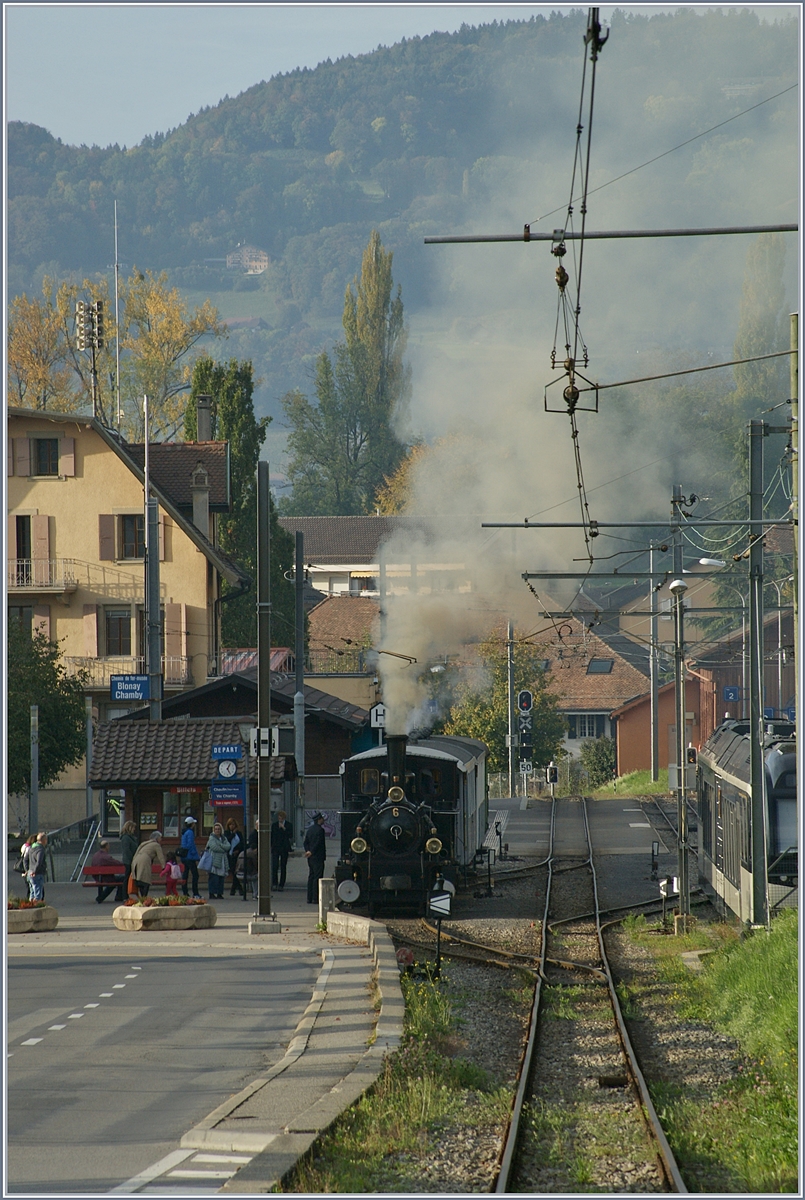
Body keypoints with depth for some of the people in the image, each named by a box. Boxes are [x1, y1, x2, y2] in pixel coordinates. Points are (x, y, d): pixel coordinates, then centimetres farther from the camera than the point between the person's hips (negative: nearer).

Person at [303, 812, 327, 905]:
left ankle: (309, 898, 13)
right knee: (317, 877, -6)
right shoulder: (320, 830, -14)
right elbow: (318, 843, -20)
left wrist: (308, 851, 2)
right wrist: (311, 852, -13)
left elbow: (306, 842, 13)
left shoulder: (310, 829, 13)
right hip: (318, 857, -8)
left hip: (310, 858, 8)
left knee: (311, 877, 12)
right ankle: (315, 898, -8)